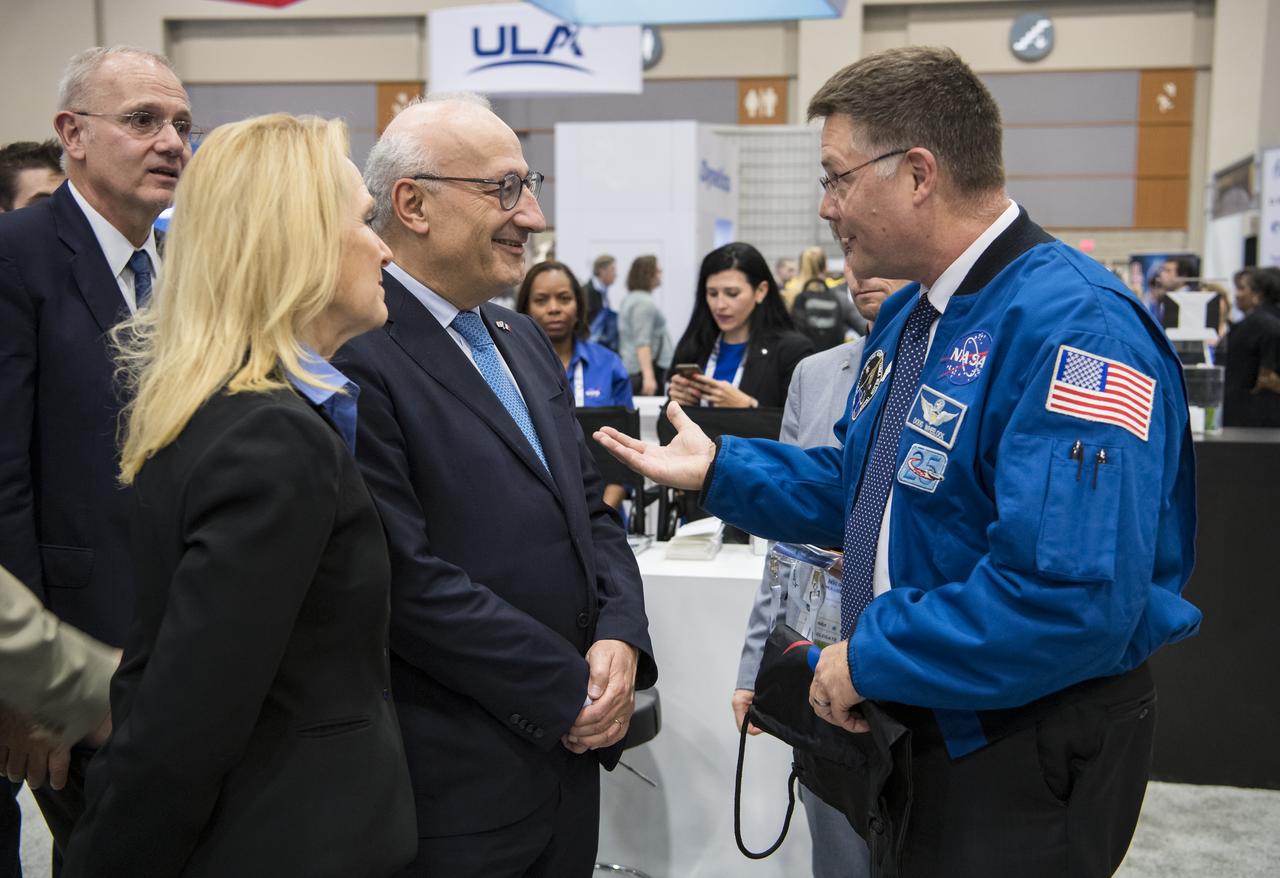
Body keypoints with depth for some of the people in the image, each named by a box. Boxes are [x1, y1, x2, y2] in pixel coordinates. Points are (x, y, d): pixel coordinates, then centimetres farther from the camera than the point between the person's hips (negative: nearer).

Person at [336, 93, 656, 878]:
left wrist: (620, 639, -5)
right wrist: (568, 692, -14)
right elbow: (410, 579, -21)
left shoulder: (526, 339, 11)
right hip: (458, 782, -7)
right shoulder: (357, 357, -17)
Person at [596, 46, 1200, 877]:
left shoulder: (1073, 328, -27)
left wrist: (869, 658, -24)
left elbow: (1069, 597, -35)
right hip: (919, 717, 9)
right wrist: (718, 469, 5)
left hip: (1032, 745, -8)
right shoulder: (909, 314, 6)